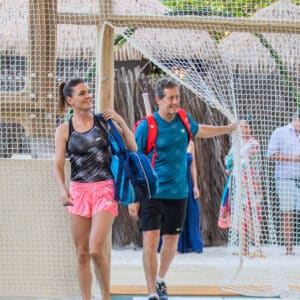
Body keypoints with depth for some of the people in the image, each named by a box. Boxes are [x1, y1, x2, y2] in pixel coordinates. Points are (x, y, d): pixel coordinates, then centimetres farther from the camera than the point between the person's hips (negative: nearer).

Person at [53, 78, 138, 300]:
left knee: (96, 250, -13)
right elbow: (58, 165, -3)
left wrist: (121, 122, -8)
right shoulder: (64, 130, 3)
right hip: (78, 191, 2)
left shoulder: (104, 121, 2)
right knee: (82, 253, 4)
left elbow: (132, 148, 4)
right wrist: (62, 189, -22)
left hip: (105, 190, -2)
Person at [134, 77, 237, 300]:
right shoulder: (146, 127, -13)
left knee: (171, 240, 13)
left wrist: (228, 129, 34)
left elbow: (199, 131, 27)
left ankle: (160, 280, 38)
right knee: (151, 240, -14)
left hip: (178, 194, 5)